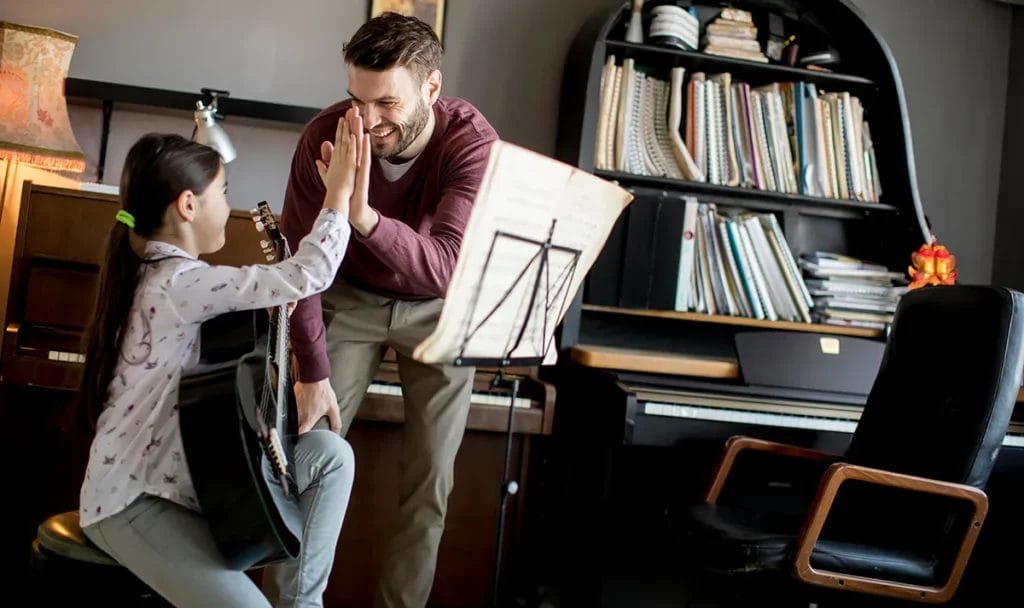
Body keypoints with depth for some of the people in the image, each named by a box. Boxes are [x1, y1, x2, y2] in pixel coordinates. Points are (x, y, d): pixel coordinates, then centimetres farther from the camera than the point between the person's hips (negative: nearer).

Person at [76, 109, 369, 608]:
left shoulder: (158, 270, 11)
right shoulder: (178, 283, -22)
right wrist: (339, 192, -17)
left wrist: (273, 311, 3)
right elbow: (308, 275, -28)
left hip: (186, 474, 10)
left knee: (332, 454, 1)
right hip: (136, 498, -10)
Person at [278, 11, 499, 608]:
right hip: (351, 299, 1)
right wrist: (312, 371, -19)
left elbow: (444, 267, -40)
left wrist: (363, 216, -56)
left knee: (430, 481, 1)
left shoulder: (472, 142, -29)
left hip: (437, 310, -1)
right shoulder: (327, 134, -23)